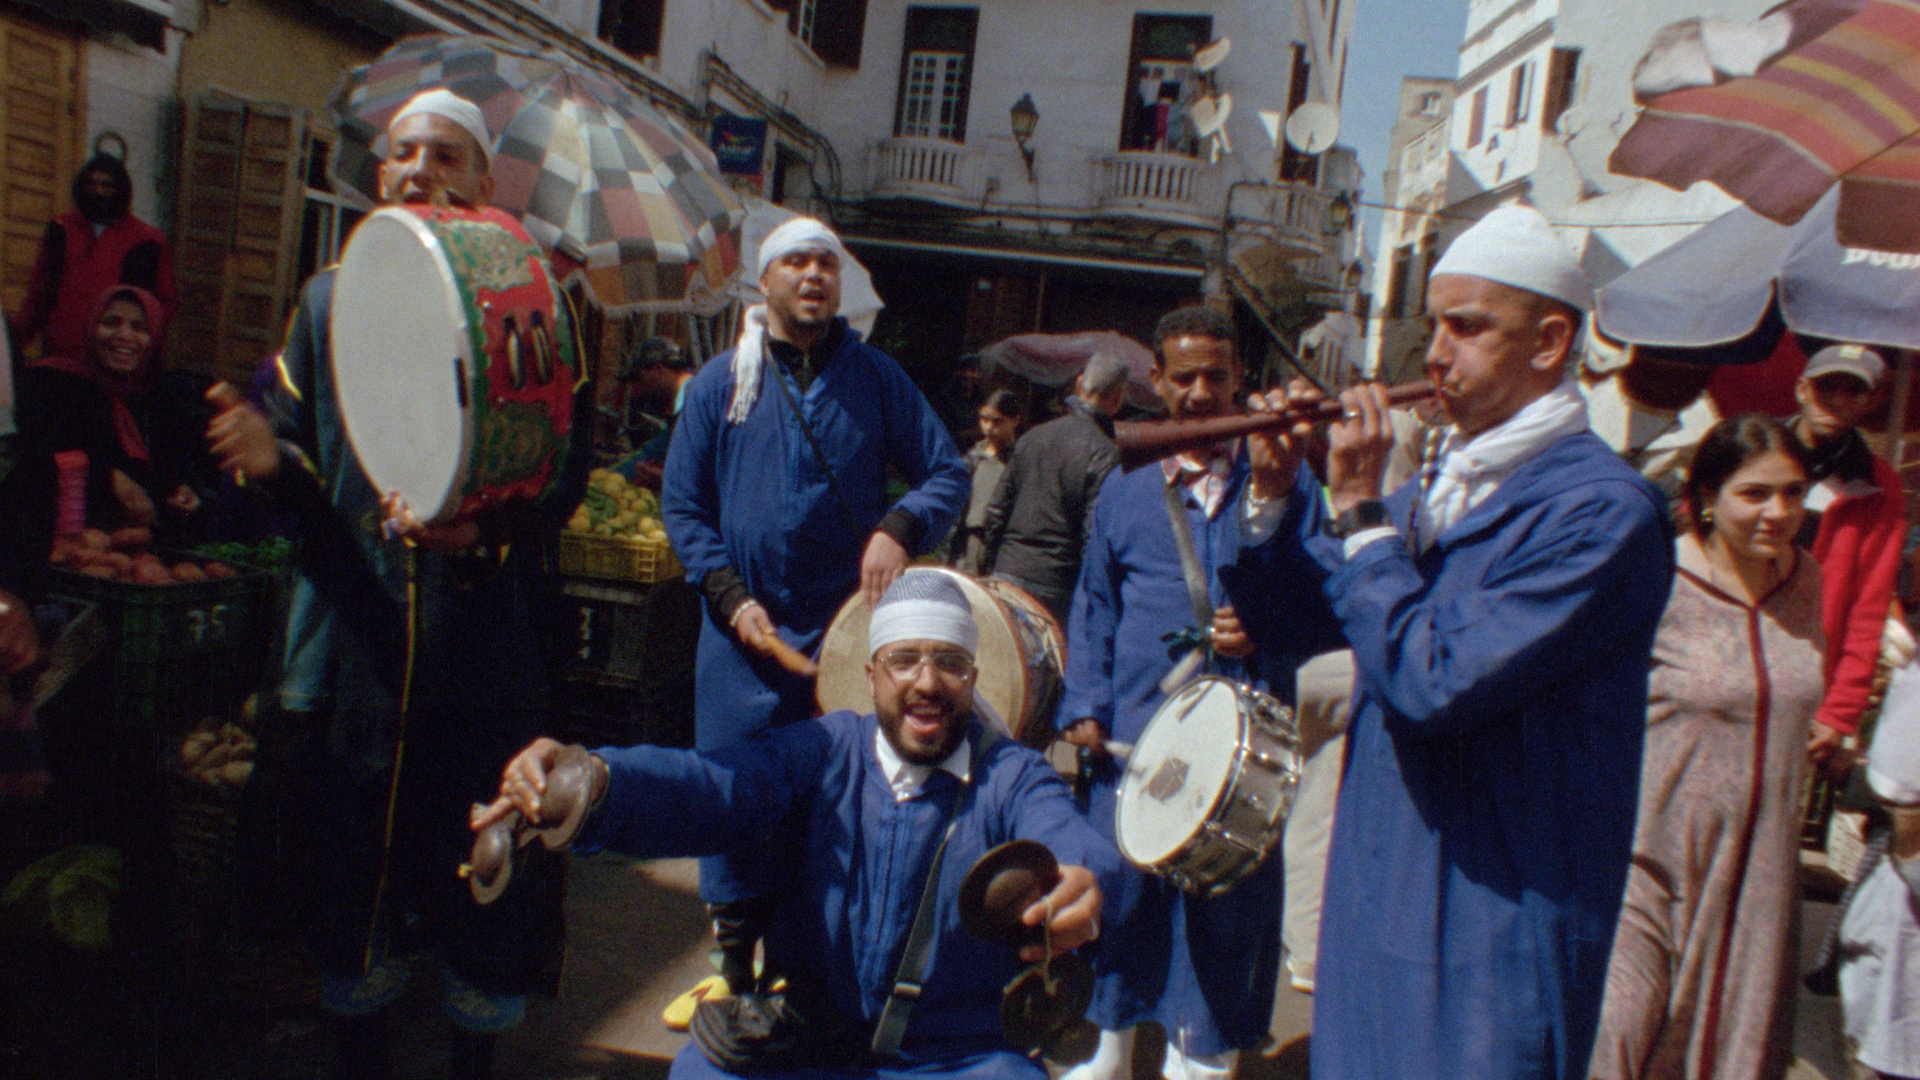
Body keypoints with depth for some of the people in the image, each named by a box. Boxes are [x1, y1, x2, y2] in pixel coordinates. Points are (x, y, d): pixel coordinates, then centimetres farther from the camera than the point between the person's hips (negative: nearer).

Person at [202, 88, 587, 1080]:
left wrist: (488, 529, -23)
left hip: (484, 646, -2)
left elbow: (566, 472, -5)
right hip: (352, 639, 3)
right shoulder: (326, 302, 12)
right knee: (346, 857, 12)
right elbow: (295, 459, 11)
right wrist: (272, 463, -12)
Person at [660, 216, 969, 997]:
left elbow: (948, 474, 4)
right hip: (747, 632, 0)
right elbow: (682, 505, 5)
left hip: (849, 629, 0)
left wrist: (900, 527, -15)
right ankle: (736, 956, 22)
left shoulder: (876, 377, 5)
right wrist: (730, 596, -6)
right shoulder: (721, 382, 4)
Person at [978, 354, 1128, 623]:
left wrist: (989, 570, 20)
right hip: (1054, 587, -6)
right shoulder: (1104, 456, -12)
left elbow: (996, 512, 13)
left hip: (1006, 573, 6)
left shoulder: (1032, 437, 10)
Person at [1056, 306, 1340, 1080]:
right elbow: (1092, 608, 14)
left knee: (1225, 919, 6)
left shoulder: (1284, 482, 4)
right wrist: (1085, 707, 2)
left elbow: (1326, 609, 5)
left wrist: (1263, 635, -15)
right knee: (1119, 903, 10)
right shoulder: (1124, 489, 10)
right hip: (1133, 742, 2)